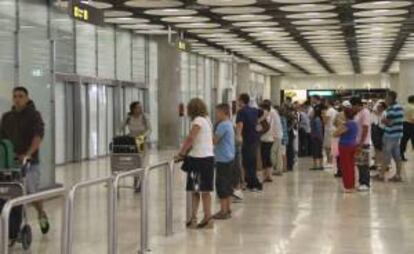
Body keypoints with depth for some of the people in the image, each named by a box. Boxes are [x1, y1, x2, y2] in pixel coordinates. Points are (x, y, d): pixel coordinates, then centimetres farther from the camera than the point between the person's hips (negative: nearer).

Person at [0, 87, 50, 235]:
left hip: (30, 161, -4)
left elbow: (38, 136, -16)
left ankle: (41, 214, 26)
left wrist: (28, 154, -30)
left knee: (32, 192, -2)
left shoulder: (34, 115, -2)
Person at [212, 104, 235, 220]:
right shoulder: (229, 124, 14)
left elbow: (215, 140, -17)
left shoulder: (223, 125, -16)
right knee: (228, 184, 13)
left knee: (221, 185, -5)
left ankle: (223, 211, -3)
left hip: (223, 159, -10)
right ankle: (227, 209, 19)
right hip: (229, 158, 10)